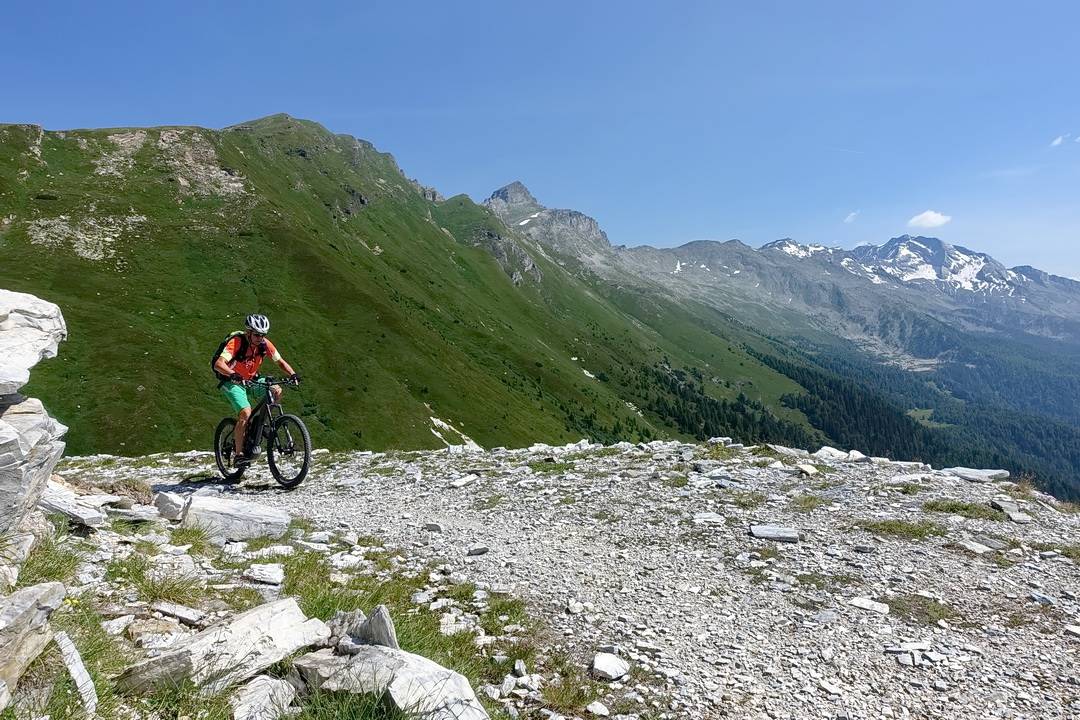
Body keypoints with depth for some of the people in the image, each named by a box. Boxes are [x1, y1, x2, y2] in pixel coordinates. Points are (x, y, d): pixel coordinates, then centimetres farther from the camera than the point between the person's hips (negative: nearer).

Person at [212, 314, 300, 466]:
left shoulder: (265, 344, -12)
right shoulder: (237, 342, -26)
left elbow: (281, 362, -5)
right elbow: (218, 364, -36)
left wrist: (293, 374, -24)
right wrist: (233, 374, -55)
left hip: (251, 380, 5)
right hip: (232, 382, -5)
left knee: (277, 391, -19)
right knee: (246, 413, -24)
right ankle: (238, 455, -16)